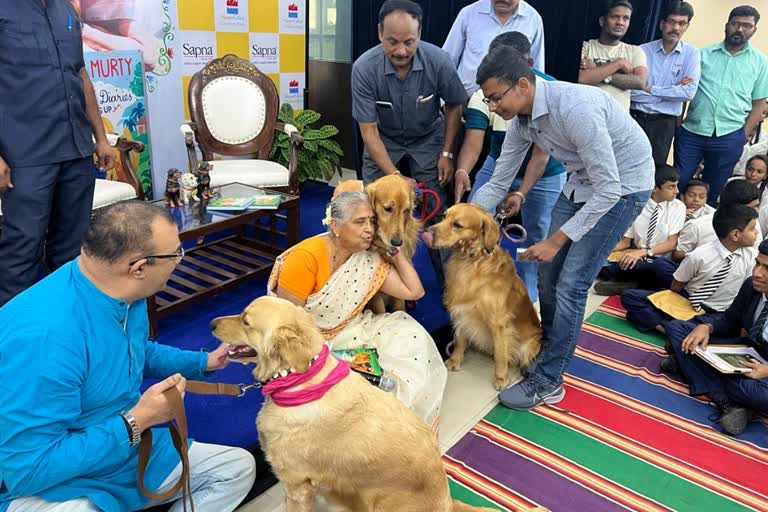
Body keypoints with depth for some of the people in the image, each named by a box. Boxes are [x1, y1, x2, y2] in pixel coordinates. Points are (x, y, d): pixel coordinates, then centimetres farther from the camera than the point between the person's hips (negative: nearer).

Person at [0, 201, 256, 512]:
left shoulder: (125, 293, -5)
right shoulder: (44, 335, -33)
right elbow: (27, 470, -29)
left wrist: (203, 362, 12)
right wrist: (135, 422, -26)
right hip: (49, 485, -8)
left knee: (239, 468, 9)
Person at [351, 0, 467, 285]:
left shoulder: (439, 62, -24)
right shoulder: (364, 68, -26)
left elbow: (454, 106, -5)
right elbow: (368, 129, -21)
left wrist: (446, 154, -7)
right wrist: (394, 175, -29)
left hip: (427, 140, 0)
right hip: (383, 141, 0)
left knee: (437, 212, -4)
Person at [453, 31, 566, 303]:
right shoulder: (483, 94, -22)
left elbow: (541, 152, -29)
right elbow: (473, 143, -31)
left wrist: (520, 192, -40)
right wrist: (462, 171, -52)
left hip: (544, 174, -2)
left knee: (535, 236, 9)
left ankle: (527, 292, 32)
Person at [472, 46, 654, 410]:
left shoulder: (574, 108, -33)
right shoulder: (521, 120, -7)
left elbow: (608, 189, -30)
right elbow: (497, 184, 2)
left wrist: (555, 241, -27)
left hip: (622, 186, -8)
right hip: (583, 181, 8)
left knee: (571, 283, -9)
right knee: (548, 270, 8)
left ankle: (548, 381, 5)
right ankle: (551, 349, 30)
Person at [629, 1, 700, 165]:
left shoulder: (691, 53, 2)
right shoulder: (643, 50, 0)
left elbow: (689, 92, -11)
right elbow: (630, 88, -11)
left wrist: (650, 89, -9)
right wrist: (674, 89, -10)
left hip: (664, 123, 0)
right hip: (635, 118, 0)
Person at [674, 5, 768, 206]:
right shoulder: (703, 54, 7)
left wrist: (744, 135, -1)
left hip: (729, 137, 0)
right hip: (691, 131, 0)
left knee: (712, 191, 10)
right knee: (677, 184, 3)